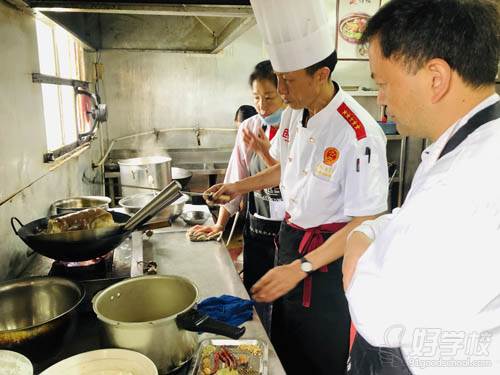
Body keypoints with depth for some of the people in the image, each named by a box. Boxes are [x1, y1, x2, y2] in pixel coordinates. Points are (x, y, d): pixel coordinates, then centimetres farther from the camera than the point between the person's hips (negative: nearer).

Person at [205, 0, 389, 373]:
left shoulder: (359, 133, -27)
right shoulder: (293, 114, -3)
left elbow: (365, 224, -25)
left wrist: (301, 268, -29)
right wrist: (240, 186, 11)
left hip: (331, 253, -7)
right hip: (291, 237, 7)